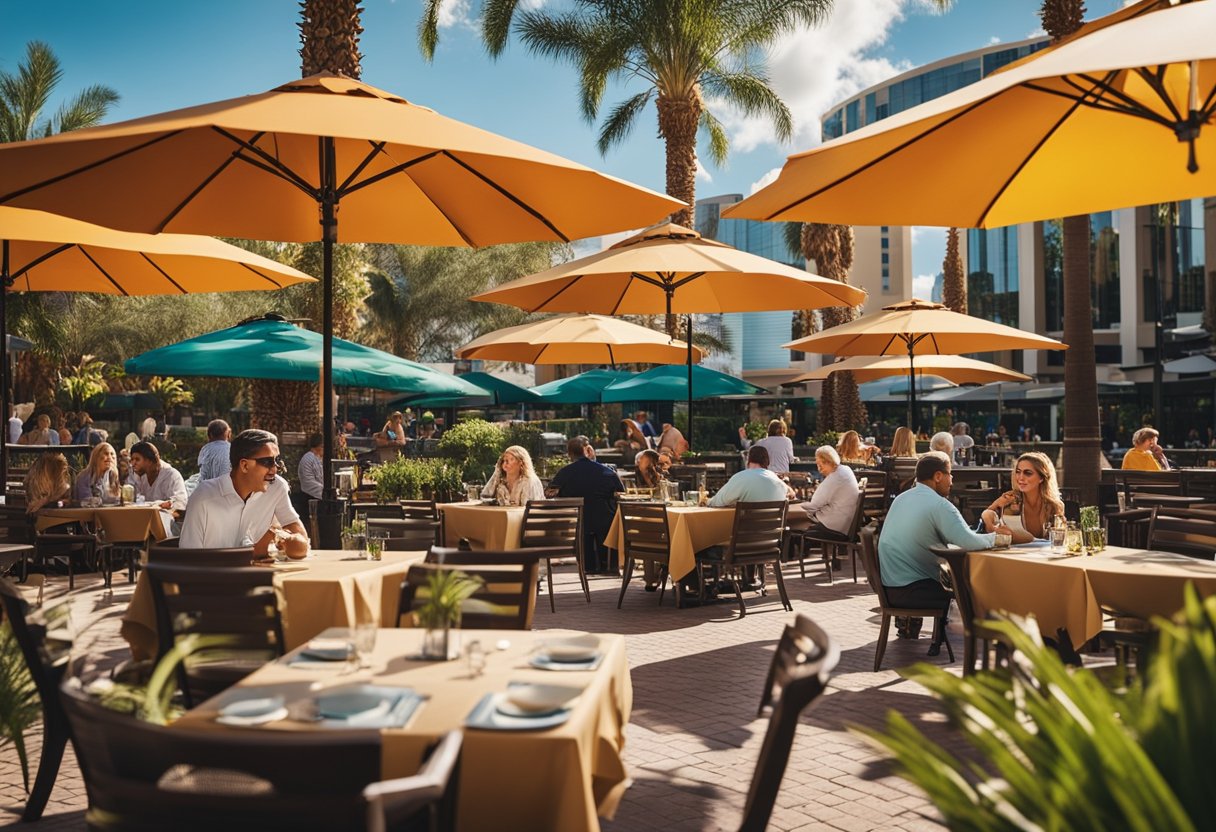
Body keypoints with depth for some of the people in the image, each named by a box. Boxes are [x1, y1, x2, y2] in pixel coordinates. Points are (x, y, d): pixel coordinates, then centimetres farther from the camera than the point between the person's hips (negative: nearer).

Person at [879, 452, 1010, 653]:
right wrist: (995, 536, -4)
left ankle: (907, 625, 34)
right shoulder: (939, 504, -14)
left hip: (887, 586, 9)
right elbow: (968, 542, -24)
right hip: (908, 590, -8)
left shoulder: (902, 498, 13)